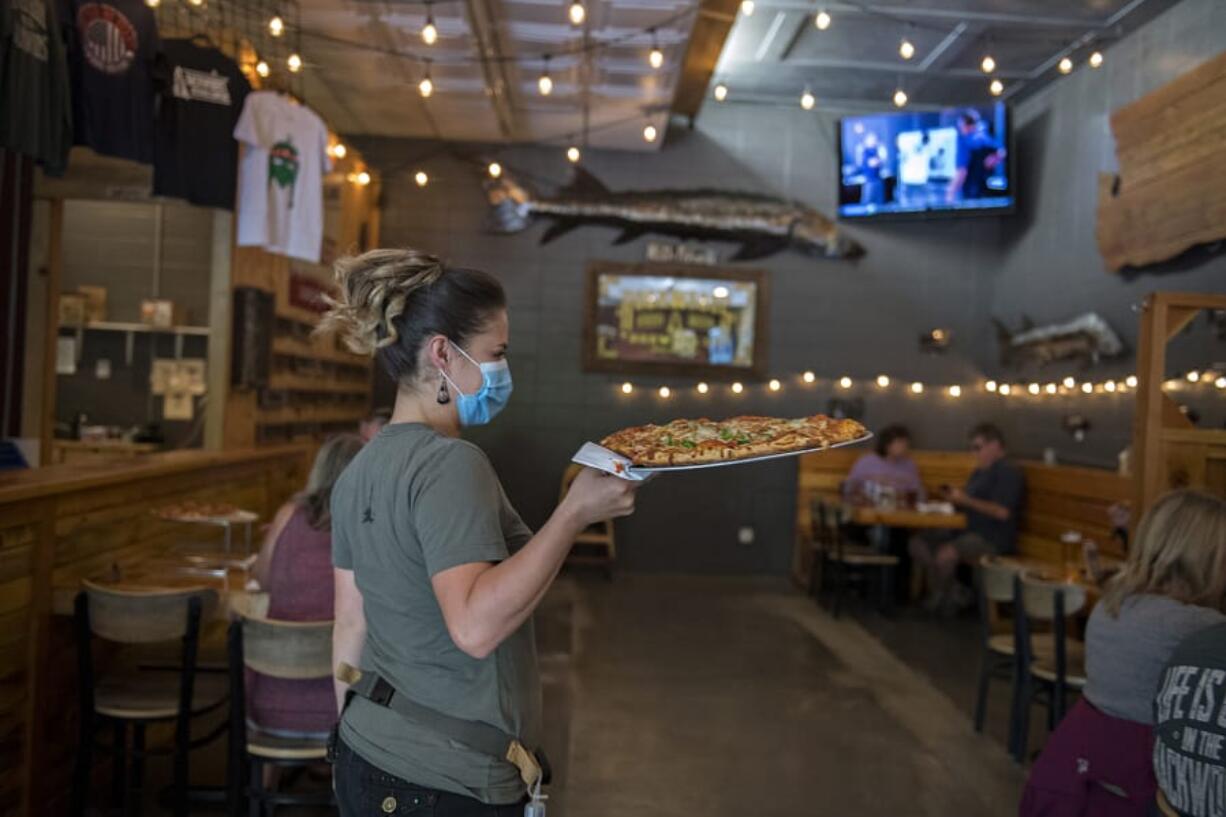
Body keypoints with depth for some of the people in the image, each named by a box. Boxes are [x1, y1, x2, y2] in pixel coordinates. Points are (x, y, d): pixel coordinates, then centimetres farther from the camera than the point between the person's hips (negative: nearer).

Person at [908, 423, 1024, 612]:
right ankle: (954, 591, -5)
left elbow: (1002, 512, -20)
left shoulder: (1009, 472, -8)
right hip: (969, 531, 10)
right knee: (918, 543, -3)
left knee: (946, 553, -32)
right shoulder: (980, 471, 20)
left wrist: (966, 500, -16)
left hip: (993, 539, -10)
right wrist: (955, 499, 5)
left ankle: (940, 597, -4)